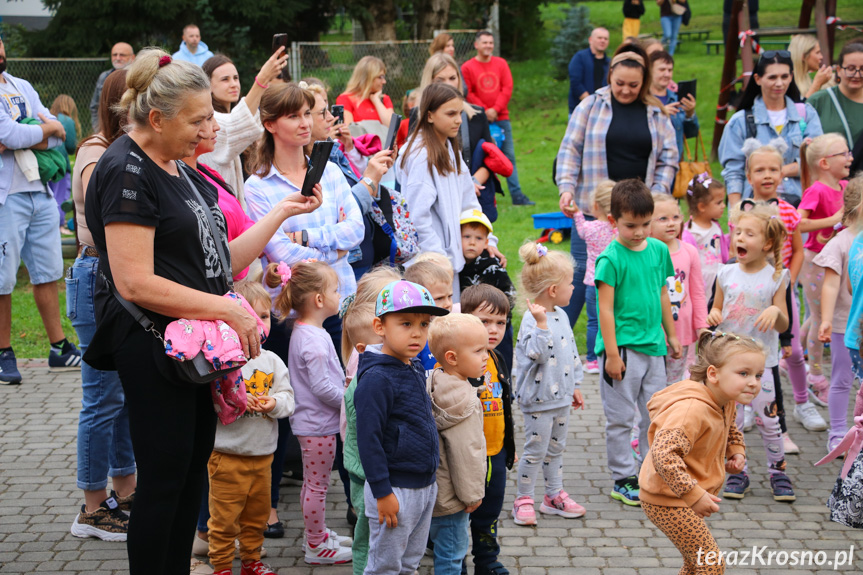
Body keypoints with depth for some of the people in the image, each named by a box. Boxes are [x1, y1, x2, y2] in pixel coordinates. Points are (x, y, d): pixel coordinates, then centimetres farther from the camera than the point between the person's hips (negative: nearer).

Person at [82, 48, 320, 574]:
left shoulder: (178, 169, 12)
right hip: (154, 348, -9)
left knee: (195, 469, 15)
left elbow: (220, 261, 12)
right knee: (165, 480, 0)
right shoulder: (127, 172, -17)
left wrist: (283, 213, 6)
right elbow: (136, 283, -24)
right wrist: (227, 309, -20)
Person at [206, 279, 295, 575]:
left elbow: (288, 397, 3)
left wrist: (274, 403, -17)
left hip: (263, 453, 5)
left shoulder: (272, 361, 5)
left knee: (257, 514, 18)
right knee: (224, 517, 2)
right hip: (227, 454, -5)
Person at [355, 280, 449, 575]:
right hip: (395, 490, -8)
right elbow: (368, 438, -20)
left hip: (425, 485, 8)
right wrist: (382, 492, -21)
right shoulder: (376, 379, -19)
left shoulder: (416, 371, 8)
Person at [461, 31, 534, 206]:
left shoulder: (501, 64, 8)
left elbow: (507, 88, 2)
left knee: (509, 156, 2)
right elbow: (468, 93, -4)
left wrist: (495, 109, -10)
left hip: (501, 118, 3)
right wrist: (484, 111, -12)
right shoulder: (467, 67, 0)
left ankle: (516, 195, 4)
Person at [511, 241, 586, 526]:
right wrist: (541, 323, -38)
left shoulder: (560, 316, 8)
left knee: (556, 448, 18)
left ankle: (555, 494, 29)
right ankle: (523, 499, 13)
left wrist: (576, 385, 20)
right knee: (535, 450, 0)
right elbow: (537, 354, -31)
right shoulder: (532, 320, -20)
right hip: (539, 399, -8)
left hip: (562, 396, 8)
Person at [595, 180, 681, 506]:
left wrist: (671, 335, 20)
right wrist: (612, 353, -15)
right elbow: (605, 308, -13)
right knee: (621, 418, 3)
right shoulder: (611, 259, -12)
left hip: (653, 346, 6)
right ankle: (624, 479, 13)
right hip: (623, 348, -6)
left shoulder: (658, 250, 6)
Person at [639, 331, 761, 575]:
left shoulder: (726, 403, 1)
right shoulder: (692, 410, -31)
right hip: (668, 502, -10)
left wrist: (737, 450, 6)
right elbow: (663, 455, -39)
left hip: (686, 499, 10)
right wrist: (694, 494, -36)